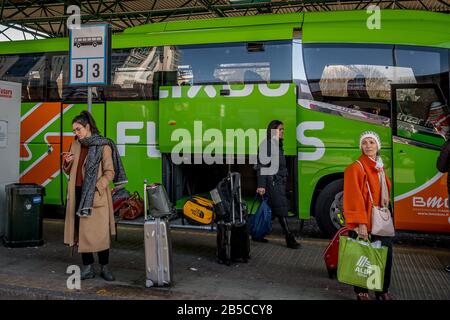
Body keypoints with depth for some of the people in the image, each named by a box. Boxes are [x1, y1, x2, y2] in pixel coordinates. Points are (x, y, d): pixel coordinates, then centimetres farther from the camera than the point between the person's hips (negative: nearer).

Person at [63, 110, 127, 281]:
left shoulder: (103, 146, -6)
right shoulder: (75, 145, 12)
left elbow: (109, 172, -8)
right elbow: (69, 171, 20)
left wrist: (97, 188, -19)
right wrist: (67, 163, -1)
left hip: (96, 196, -6)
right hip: (78, 194, 6)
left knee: (99, 232, -1)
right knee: (82, 232, 7)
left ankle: (105, 268, 11)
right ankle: (88, 267, 17)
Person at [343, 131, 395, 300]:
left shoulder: (379, 168, 14)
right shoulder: (356, 168, -10)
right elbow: (355, 198, -16)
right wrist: (360, 223, -21)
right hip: (364, 221, -7)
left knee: (386, 253, 6)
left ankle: (383, 291, 21)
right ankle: (362, 292, 15)